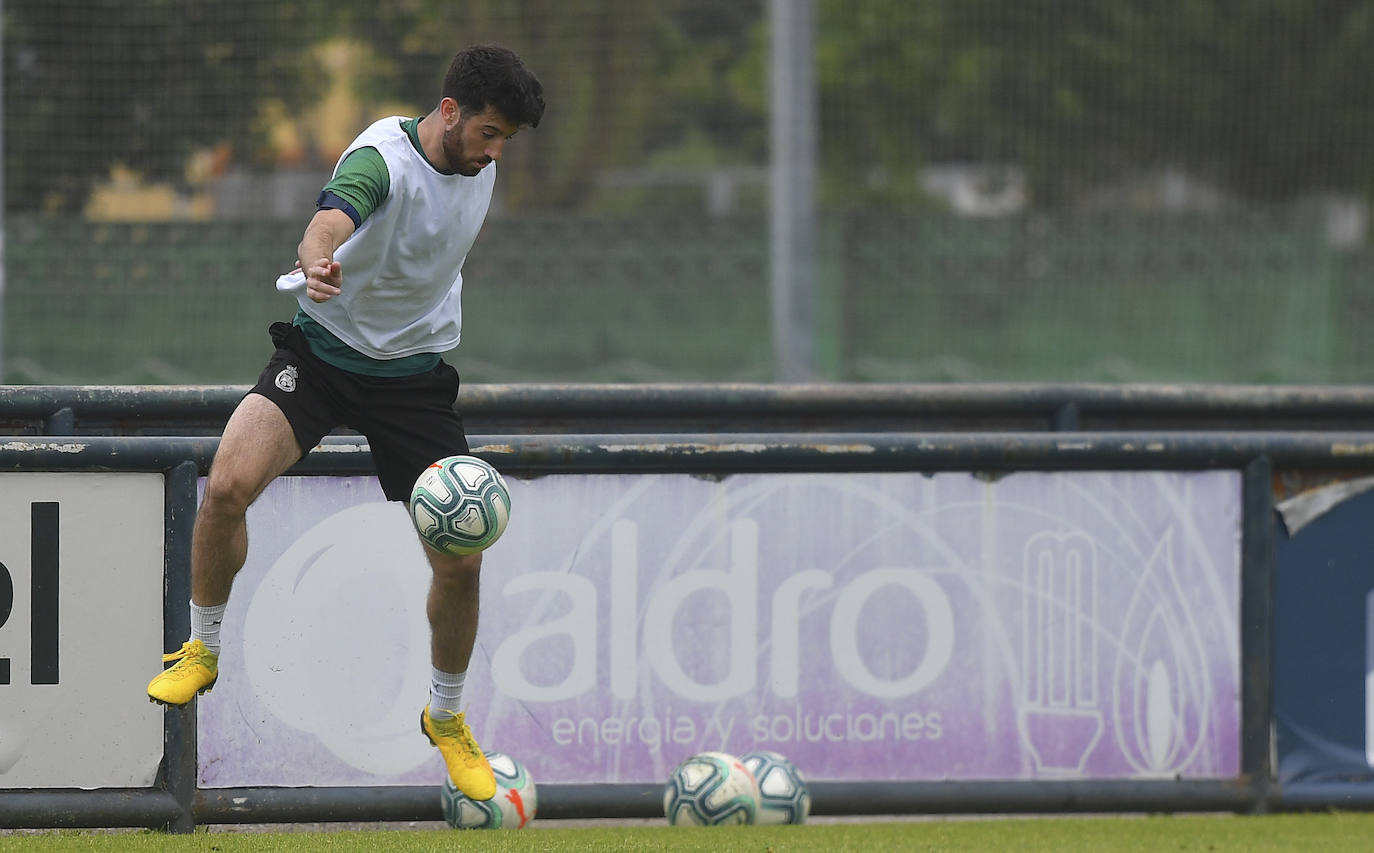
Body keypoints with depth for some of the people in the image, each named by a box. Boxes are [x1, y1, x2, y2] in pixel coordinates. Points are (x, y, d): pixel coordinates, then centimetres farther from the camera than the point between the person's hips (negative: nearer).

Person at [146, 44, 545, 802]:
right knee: (228, 485, -27)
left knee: (460, 562, -3)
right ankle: (203, 652, -3)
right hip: (322, 350, -4)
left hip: (415, 376, 5)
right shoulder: (383, 157, -25)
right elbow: (333, 216, -48)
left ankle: (446, 719, 23)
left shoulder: (478, 164, -2)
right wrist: (316, 264, -69)